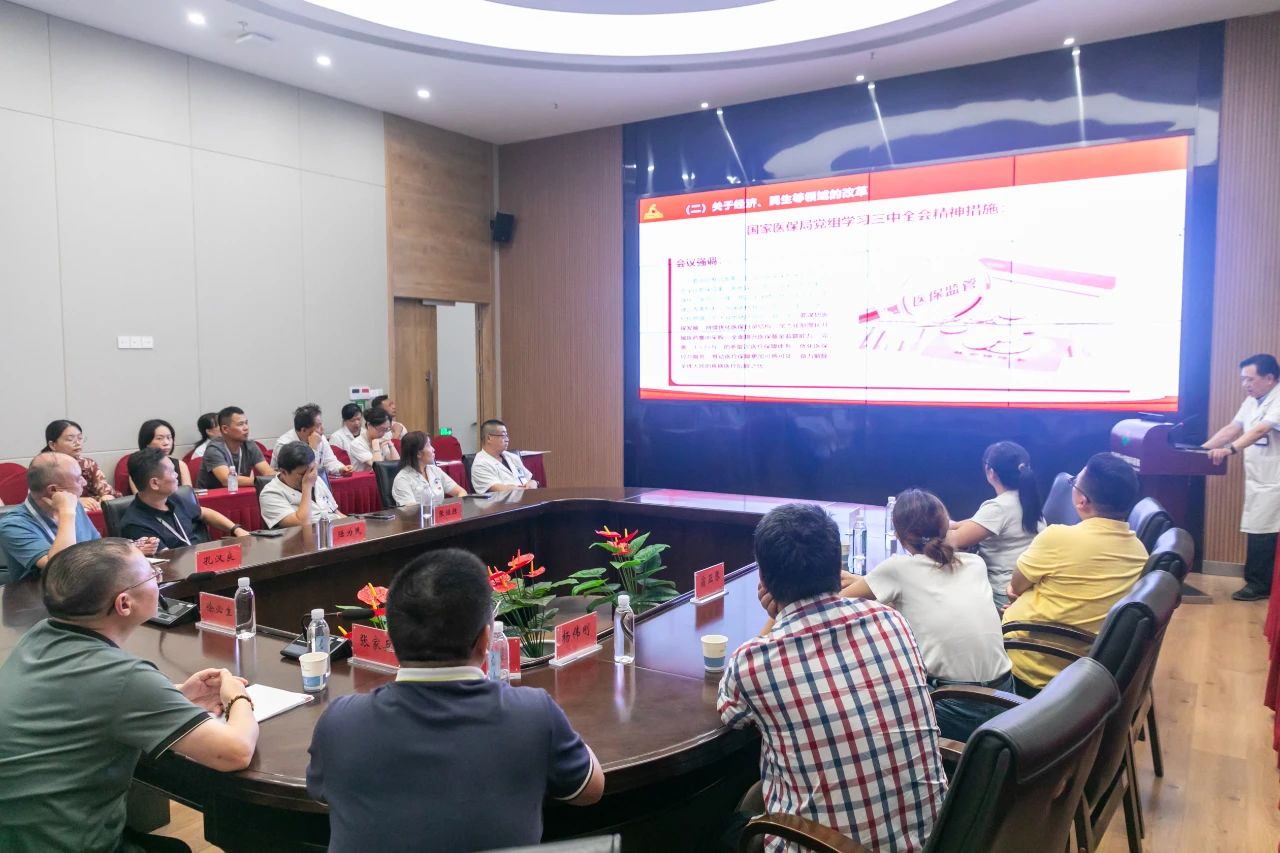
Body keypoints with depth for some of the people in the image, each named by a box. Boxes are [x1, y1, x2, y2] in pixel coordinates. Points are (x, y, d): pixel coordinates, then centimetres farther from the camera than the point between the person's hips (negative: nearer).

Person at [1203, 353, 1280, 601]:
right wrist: (1203, 448, 2)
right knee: (1258, 533, 10)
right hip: (1257, 479, 8)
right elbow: (1232, 428, 12)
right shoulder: (1251, 401, 12)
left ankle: (1258, 584, 6)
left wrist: (1231, 450, -40)